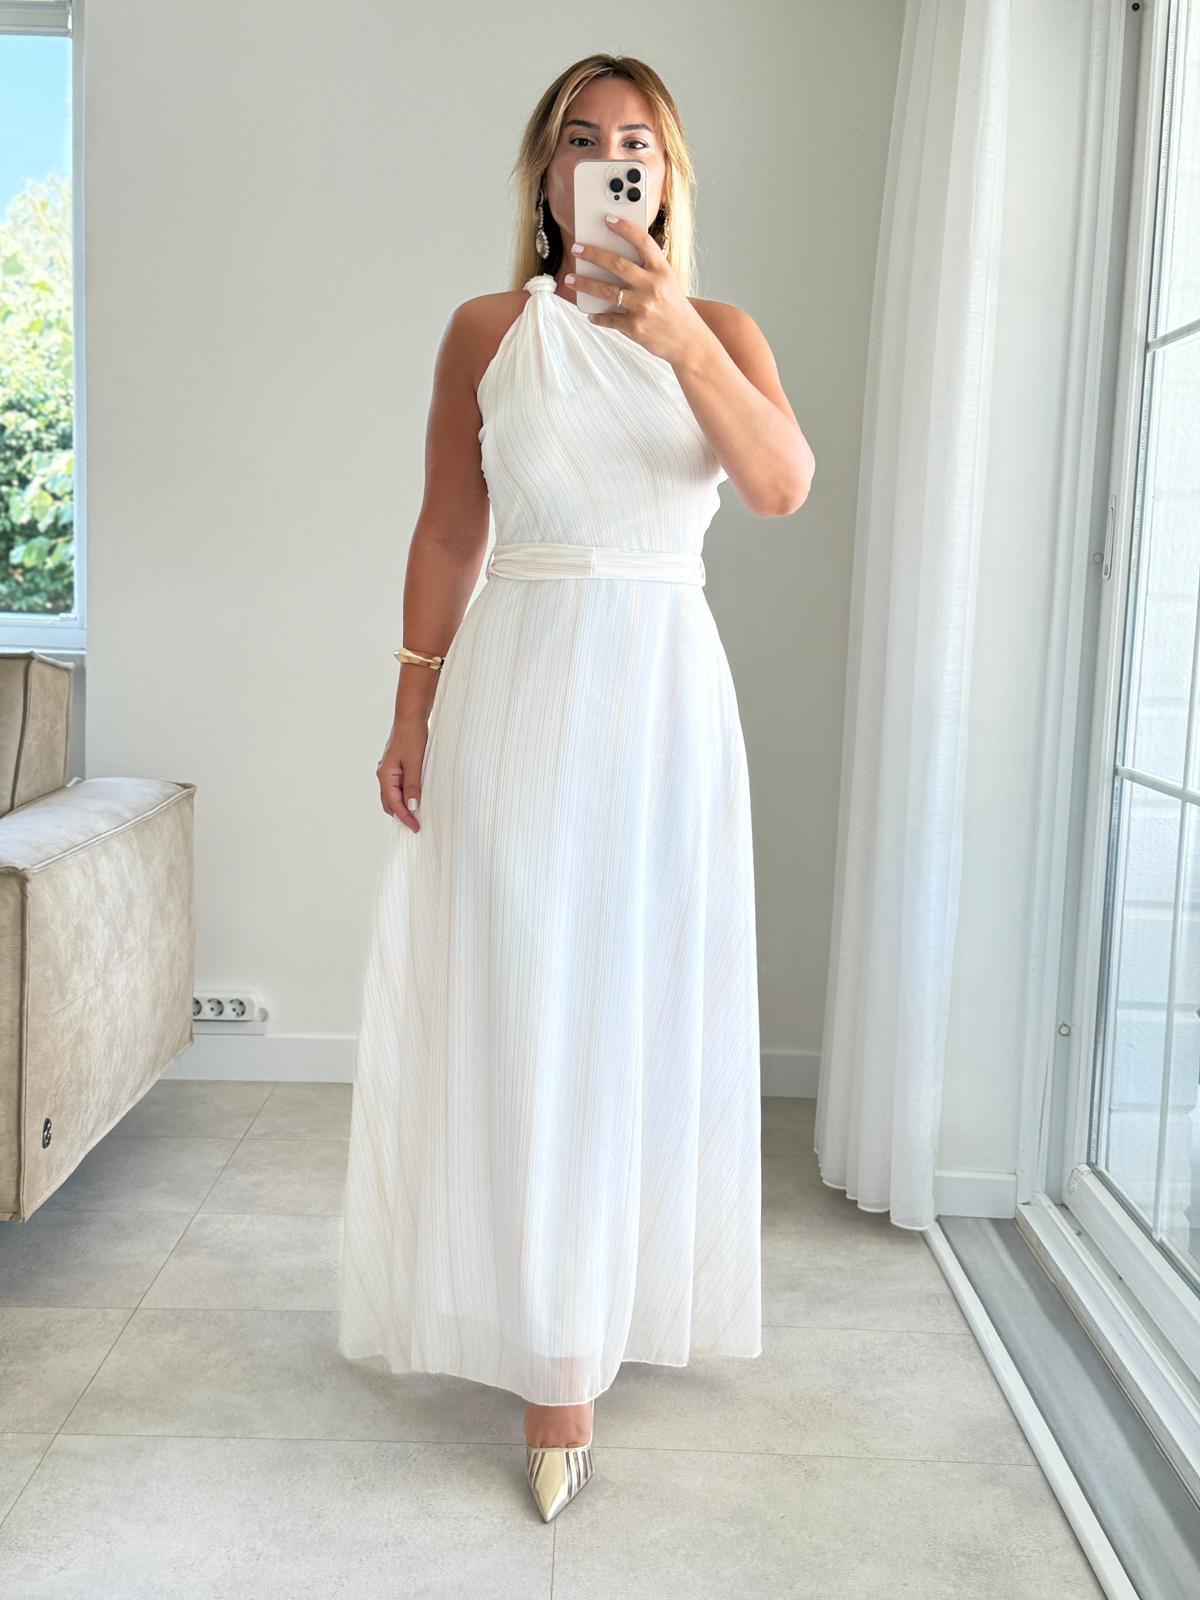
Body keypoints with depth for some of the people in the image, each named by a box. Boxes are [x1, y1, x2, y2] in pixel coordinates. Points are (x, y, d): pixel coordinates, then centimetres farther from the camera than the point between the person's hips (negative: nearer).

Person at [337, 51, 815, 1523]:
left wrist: (680, 340, -27)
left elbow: (784, 487, -13)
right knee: (522, 1007, 0)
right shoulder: (488, 331, 4)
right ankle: (555, 1359, 11)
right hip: (515, 684, -1)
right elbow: (446, 533, 4)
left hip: (665, 694, 1)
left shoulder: (723, 333, 5)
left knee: (640, 1001, 8)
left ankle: (618, 1292, 29)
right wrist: (412, 711, 0)